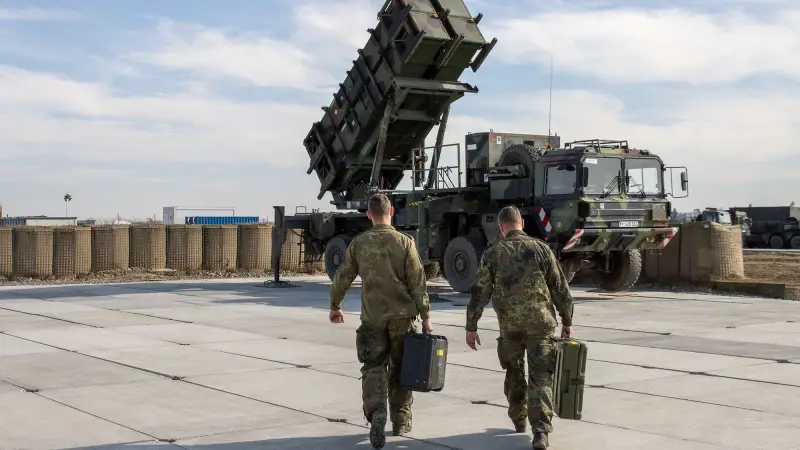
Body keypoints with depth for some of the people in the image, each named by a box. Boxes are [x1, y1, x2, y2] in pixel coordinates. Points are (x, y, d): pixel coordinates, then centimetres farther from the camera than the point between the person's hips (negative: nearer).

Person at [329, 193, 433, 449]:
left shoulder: (358, 244, -1)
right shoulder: (404, 242, -6)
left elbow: (342, 278, 6)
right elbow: (417, 283, -8)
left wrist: (334, 306, 22)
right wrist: (425, 317, -2)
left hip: (372, 318, 0)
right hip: (402, 316, 0)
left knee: (373, 368, 7)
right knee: (400, 370, 13)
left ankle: (376, 412, -16)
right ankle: (401, 422, 21)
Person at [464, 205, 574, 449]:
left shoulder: (493, 253, 1)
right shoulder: (541, 248, 2)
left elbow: (480, 292, -1)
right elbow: (561, 288, 3)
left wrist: (471, 327, 5)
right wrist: (567, 321, 13)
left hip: (509, 324, 1)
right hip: (541, 322, -1)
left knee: (514, 372, 22)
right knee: (541, 377, -1)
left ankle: (519, 419, 36)